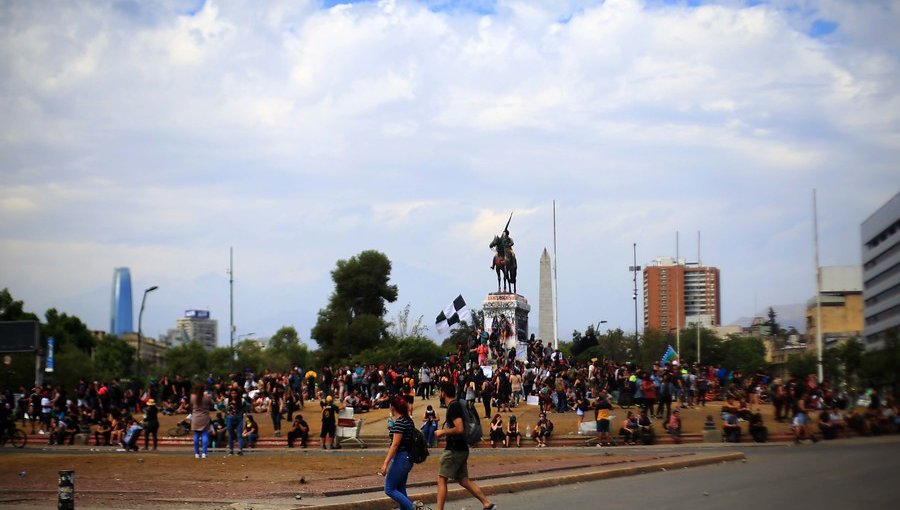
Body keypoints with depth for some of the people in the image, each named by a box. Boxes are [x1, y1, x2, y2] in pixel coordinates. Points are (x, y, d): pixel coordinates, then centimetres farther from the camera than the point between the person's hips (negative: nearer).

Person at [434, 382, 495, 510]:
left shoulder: (453, 407, -17)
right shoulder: (458, 405, 13)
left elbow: (459, 429, -26)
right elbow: (460, 427, 24)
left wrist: (442, 432, -15)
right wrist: (446, 431, 20)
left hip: (454, 450, -10)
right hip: (461, 449, 10)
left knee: (441, 480, -5)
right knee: (463, 480, 13)